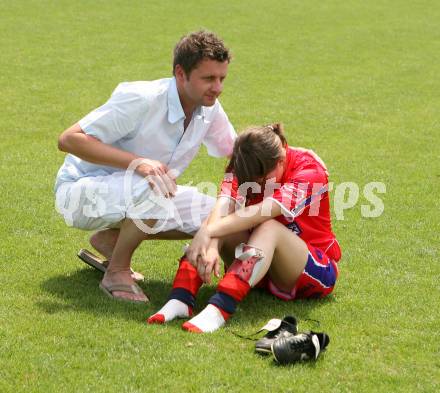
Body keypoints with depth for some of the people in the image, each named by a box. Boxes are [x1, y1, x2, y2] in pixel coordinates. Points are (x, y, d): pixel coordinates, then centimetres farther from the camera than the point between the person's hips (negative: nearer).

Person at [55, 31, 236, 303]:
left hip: (134, 194, 8)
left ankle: (111, 238, 8)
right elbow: (69, 139, -30)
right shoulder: (142, 99, -28)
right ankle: (117, 273, -12)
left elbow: (234, 150, 10)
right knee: (151, 190, -37)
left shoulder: (209, 108, -7)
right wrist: (136, 162, -41)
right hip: (80, 191, -8)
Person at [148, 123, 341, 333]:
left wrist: (209, 232, -43)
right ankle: (180, 299, -37)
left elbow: (263, 212, -35)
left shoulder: (309, 168, -21)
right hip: (262, 267, 5)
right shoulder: (245, 167, -6)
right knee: (218, 221, -20)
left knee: (268, 228, -34)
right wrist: (211, 244, -44)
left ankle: (218, 309, -52)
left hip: (316, 268, -5)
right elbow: (224, 205, -25)